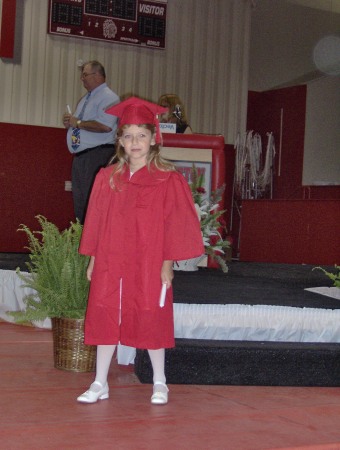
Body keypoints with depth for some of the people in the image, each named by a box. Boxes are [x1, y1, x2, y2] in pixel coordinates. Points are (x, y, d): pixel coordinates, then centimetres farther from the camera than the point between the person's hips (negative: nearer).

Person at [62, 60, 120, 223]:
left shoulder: (108, 97, -9)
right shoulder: (85, 99, 21)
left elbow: (105, 126, -25)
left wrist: (78, 123, -15)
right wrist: (69, 122, 6)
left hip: (97, 156, -10)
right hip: (80, 155, 10)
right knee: (79, 199, 14)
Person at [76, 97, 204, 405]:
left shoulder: (168, 180, -4)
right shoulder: (107, 178, 7)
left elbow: (176, 224, -5)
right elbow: (96, 221, 11)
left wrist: (168, 263, -9)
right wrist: (93, 260, 8)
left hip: (149, 264, -3)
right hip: (110, 263, 4)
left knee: (150, 320, 4)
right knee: (105, 318, 6)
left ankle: (159, 383, 21)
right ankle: (100, 384, 19)